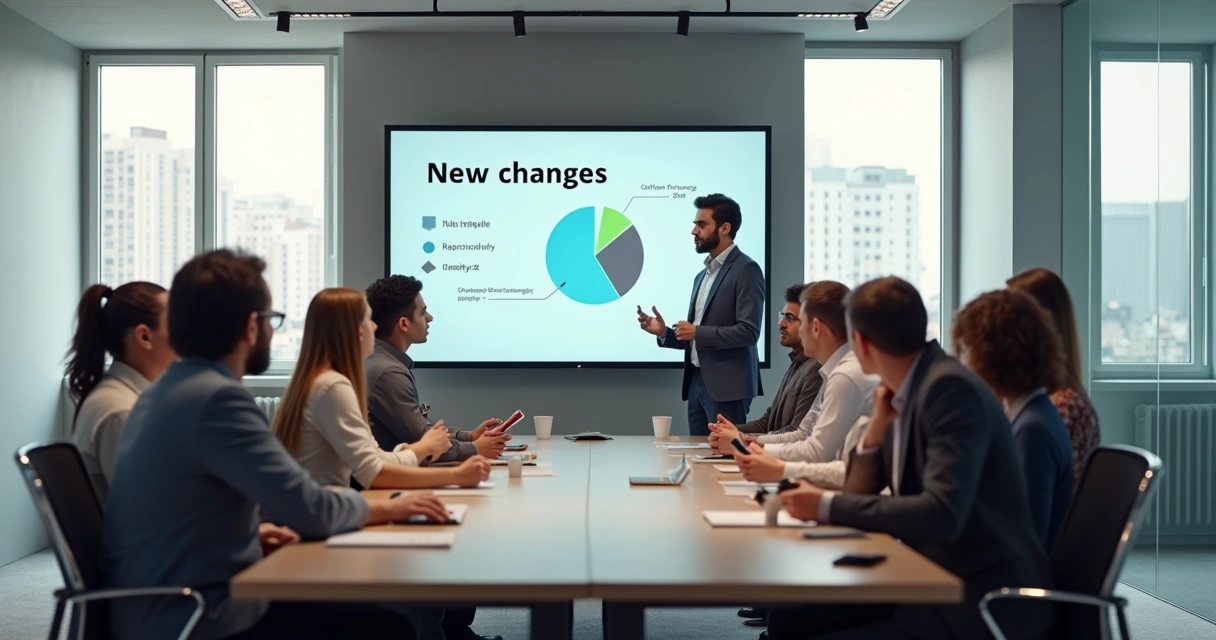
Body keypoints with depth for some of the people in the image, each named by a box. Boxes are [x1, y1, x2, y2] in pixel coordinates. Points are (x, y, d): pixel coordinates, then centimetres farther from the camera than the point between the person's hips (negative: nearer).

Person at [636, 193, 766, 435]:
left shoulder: (745, 269, -8)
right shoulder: (702, 276, 18)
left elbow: (748, 331, -17)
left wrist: (697, 332, -13)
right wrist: (665, 333, 4)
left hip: (726, 385, -8)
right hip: (697, 382, 8)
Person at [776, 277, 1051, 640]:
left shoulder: (951, 388, -20)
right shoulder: (906, 393, 7)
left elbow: (942, 515, -30)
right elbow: (860, 496, 11)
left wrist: (827, 506, -25)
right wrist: (878, 425, -4)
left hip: (982, 599, -8)